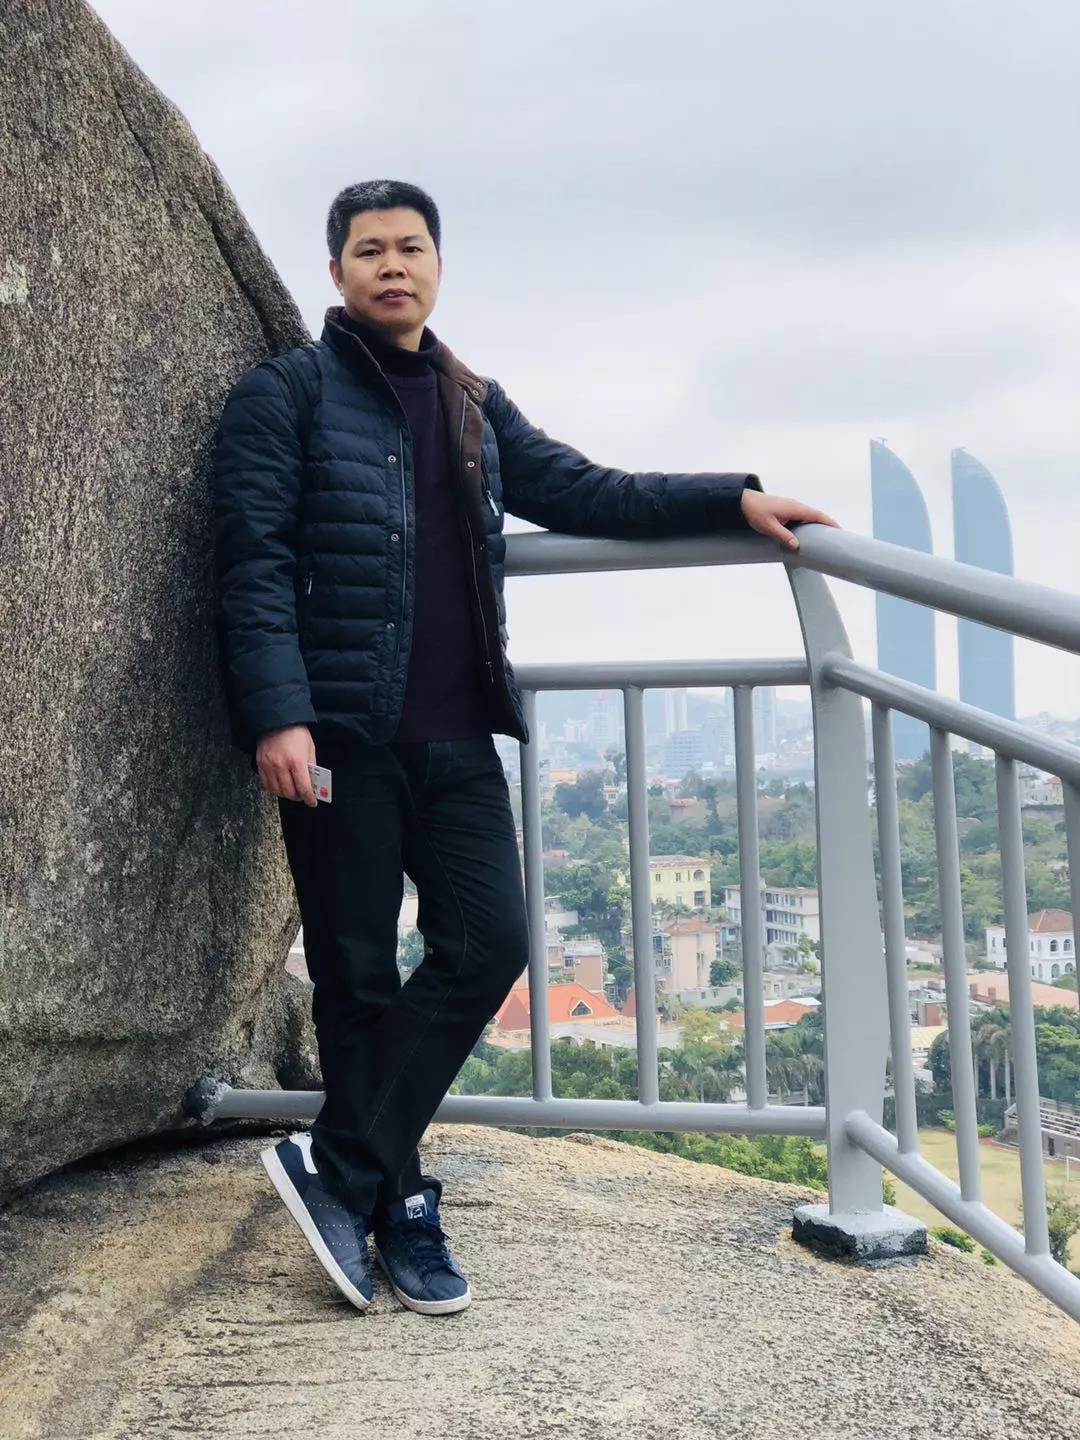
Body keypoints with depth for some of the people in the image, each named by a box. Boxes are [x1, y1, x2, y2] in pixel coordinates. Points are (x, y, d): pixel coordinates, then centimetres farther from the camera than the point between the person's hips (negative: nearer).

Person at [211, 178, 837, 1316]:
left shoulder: (475, 406, 20)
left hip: (455, 733, 5)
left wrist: (733, 499, 7)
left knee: (488, 944, -4)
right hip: (340, 733, -5)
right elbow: (254, 562, -7)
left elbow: (580, 492, 17)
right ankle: (397, 1201, 15)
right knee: (359, 974, 2)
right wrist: (277, 715, -19)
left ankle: (338, 1166, 6)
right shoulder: (285, 393, 1)